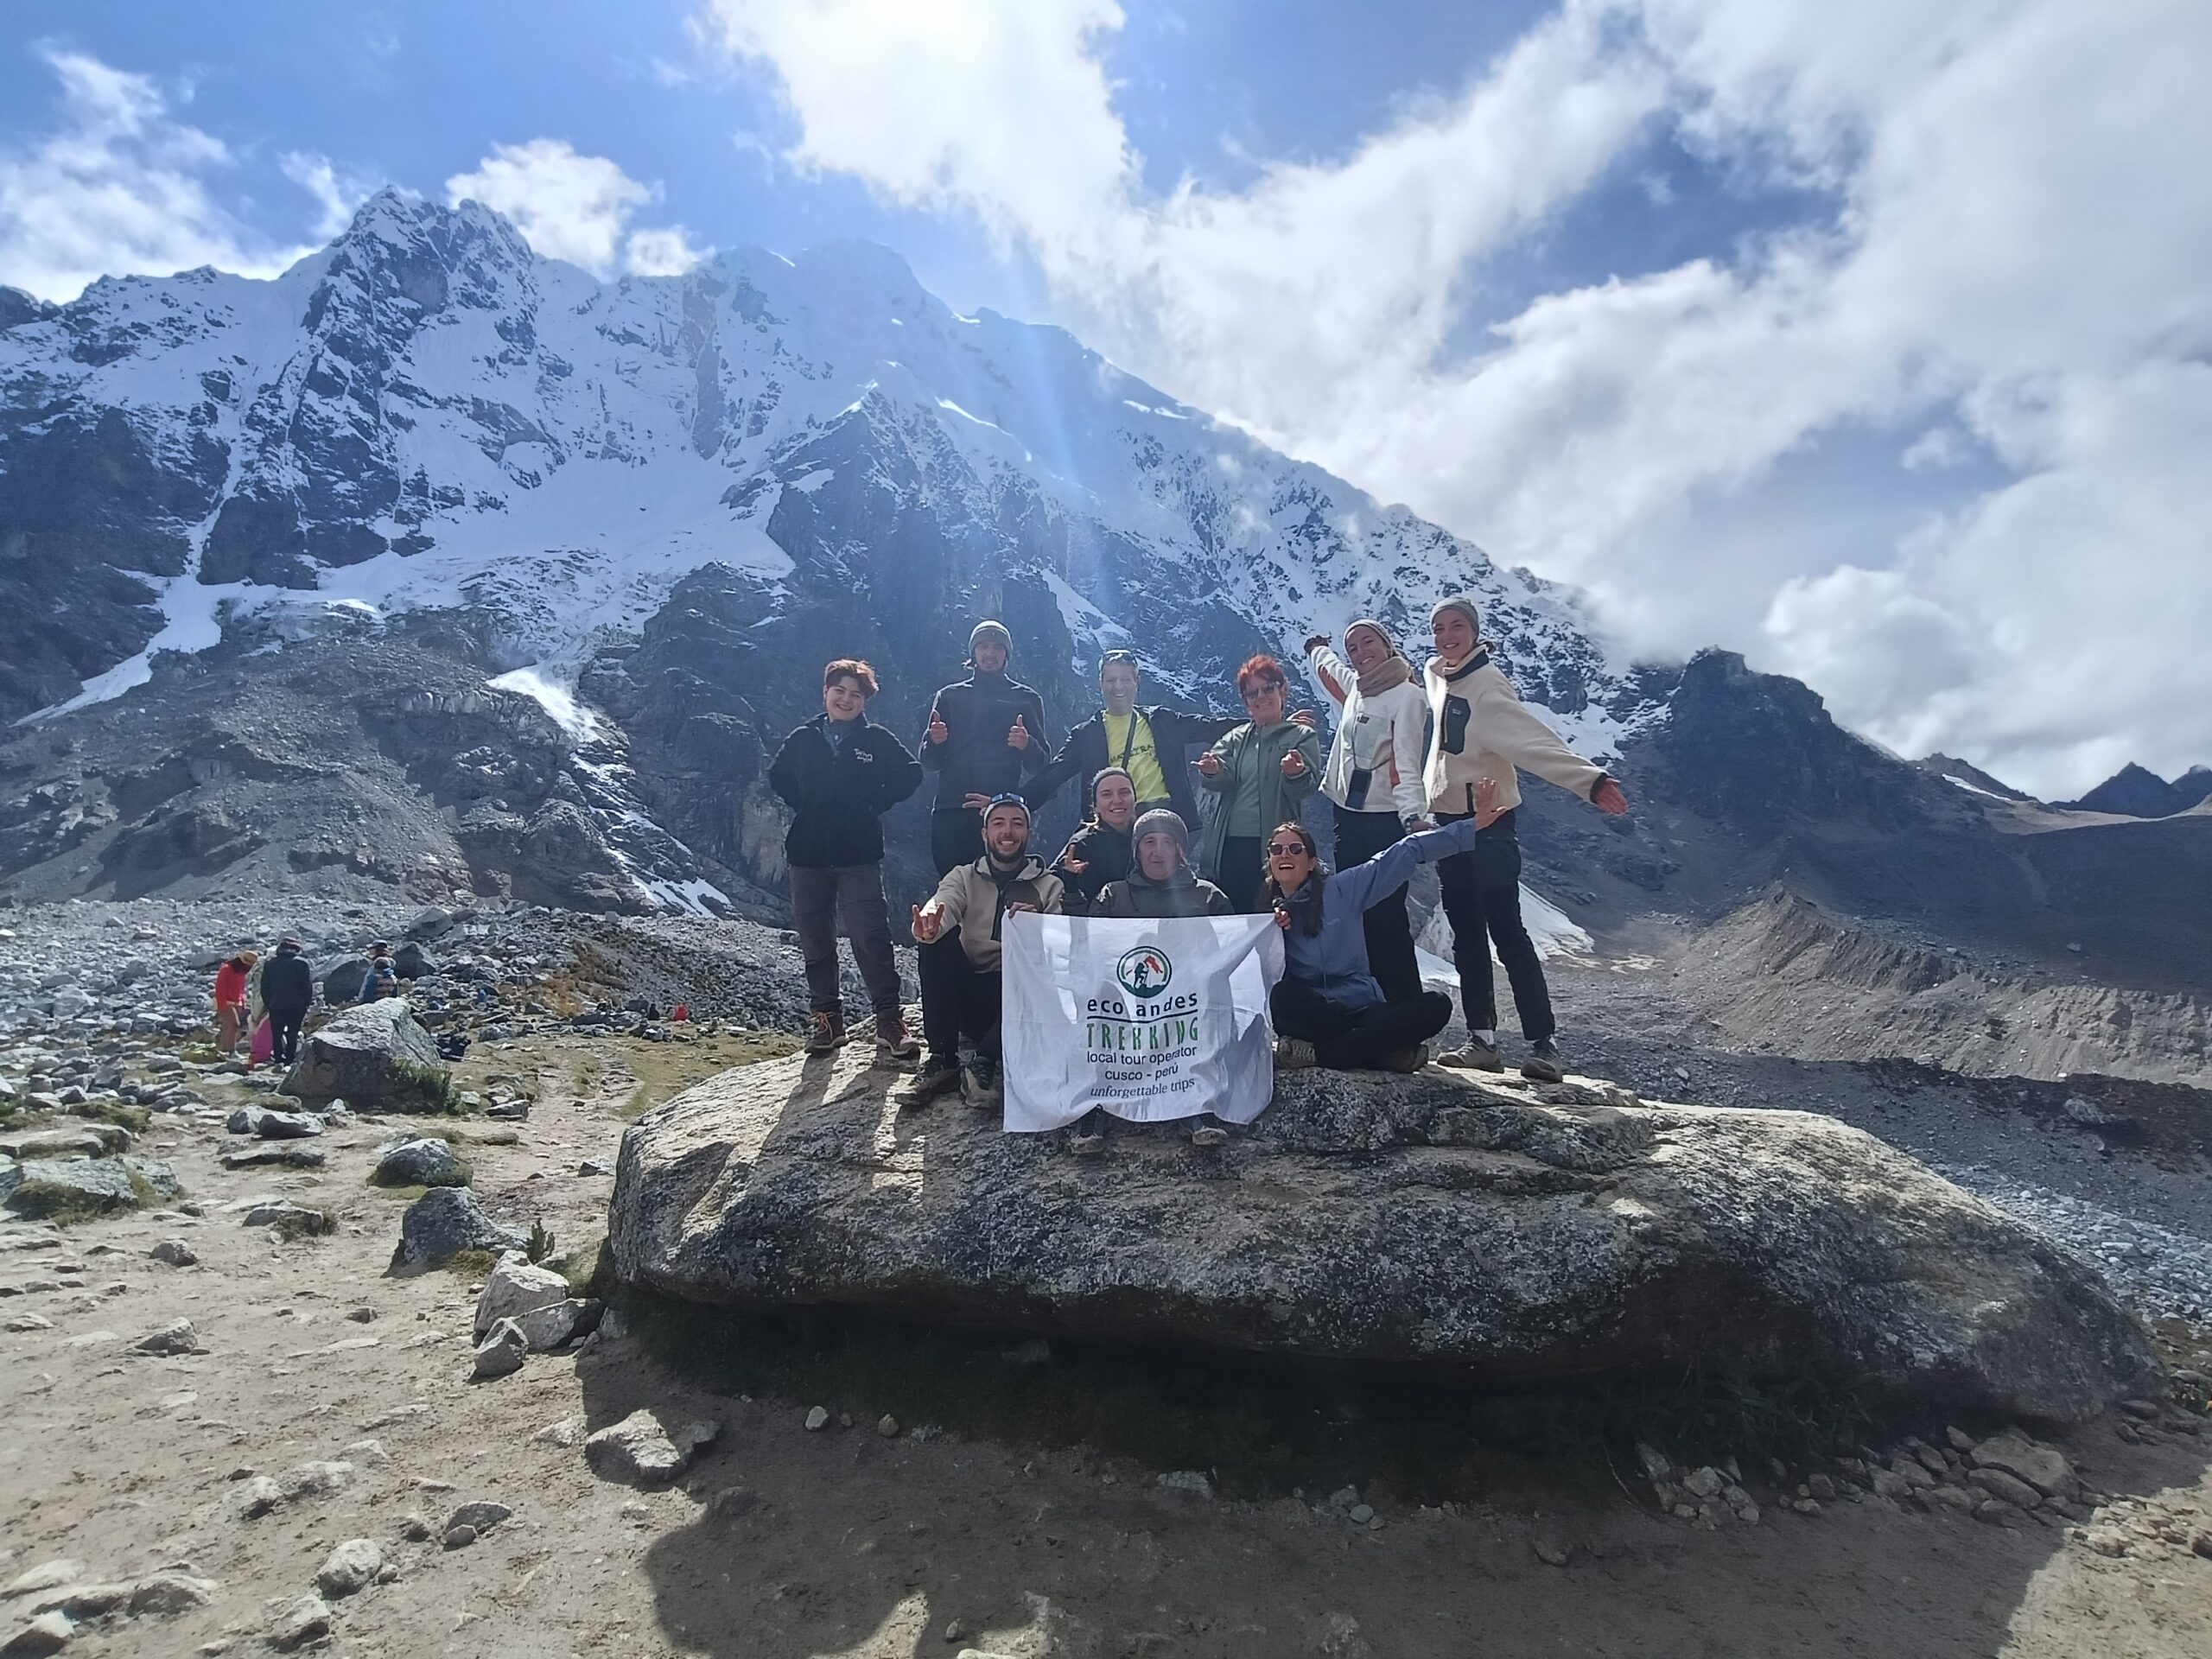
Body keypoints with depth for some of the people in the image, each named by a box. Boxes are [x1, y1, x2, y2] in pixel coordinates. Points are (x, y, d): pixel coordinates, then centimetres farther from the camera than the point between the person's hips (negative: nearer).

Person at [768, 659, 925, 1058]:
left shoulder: (876, 740, 1)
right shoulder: (803, 739, 8)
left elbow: (911, 774, 8)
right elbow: (777, 776, 23)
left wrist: (874, 805, -1)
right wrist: (803, 807, 8)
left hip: (859, 855, -3)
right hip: (807, 854, 4)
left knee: (871, 936, -11)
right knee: (814, 940, 9)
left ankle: (889, 1019, -7)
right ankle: (826, 1017, 20)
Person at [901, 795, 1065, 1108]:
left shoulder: (1049, 886, 8)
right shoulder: (964, 877, 10)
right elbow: (941, 906, -14)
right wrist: (927, 927, -39)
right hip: (969, 996, 1)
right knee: (942, 939, -23)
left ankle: (984, 1065, -21)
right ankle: (943, 1061, -18)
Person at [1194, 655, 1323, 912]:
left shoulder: (1302, 736, 7)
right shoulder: (1234, 738, 18)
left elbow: (1305, 789, -8)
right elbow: (1219, 782, 1)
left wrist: (1296, 774, -31)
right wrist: (1211, 771, -23)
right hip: (1226, 845, 3)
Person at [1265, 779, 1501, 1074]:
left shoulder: (1342, 889, 4)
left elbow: (1406, 853, 2)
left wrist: (1472, 825, 1)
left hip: (1362, 1011, 1)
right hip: (1308, 1014, -1)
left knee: (1435, 1005, -24)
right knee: (1277, 995, -34)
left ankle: (1316, 1053, -25)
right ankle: (1385, 1051, -23)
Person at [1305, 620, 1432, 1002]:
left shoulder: (1407, 696, -10)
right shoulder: (1354, 687, 11)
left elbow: (1406, 764, -20)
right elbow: (1326, 664, 36)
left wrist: (1414, 816, -34)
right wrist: (1317, 646, 56)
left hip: (1386, 822, -7)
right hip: (1347, 817, 8)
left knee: (1386, 918, -8)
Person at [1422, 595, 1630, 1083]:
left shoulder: (1488, 684, -13)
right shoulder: (1435, 675, 10)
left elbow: (1533, 739, -26)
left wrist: (1588, 778, -38)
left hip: (1488, 822, -8)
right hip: (1448, 820, 8)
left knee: (1506, 932, -10)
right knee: (1467, 936, 9)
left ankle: (1545, 1042, -5)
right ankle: (1482, 1040, 15)